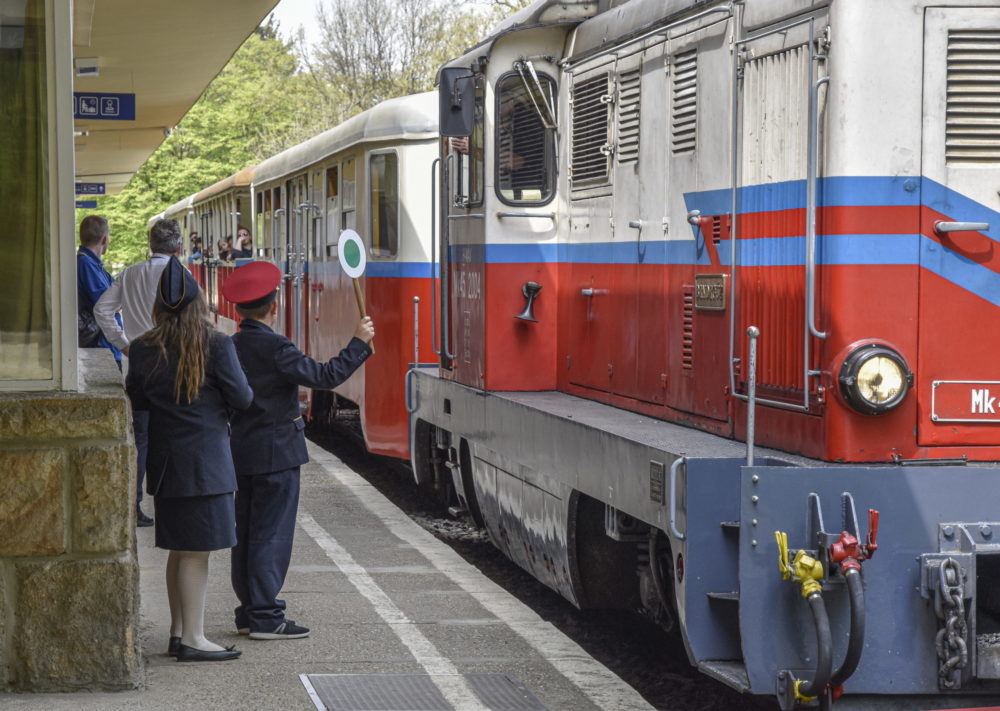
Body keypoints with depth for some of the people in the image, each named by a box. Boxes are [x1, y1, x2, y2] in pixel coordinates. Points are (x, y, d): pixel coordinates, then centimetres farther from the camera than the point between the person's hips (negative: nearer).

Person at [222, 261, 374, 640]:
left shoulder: (230, 347, 6)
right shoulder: (275, 348, -17)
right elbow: (326, 375, -16)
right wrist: (358, 343, -6)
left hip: (243, 452, 8)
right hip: (276, 453, -8)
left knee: (248, 533, 12)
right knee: (272, 534, -4)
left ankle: (249, 612, 17)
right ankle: (265, 617, -2)